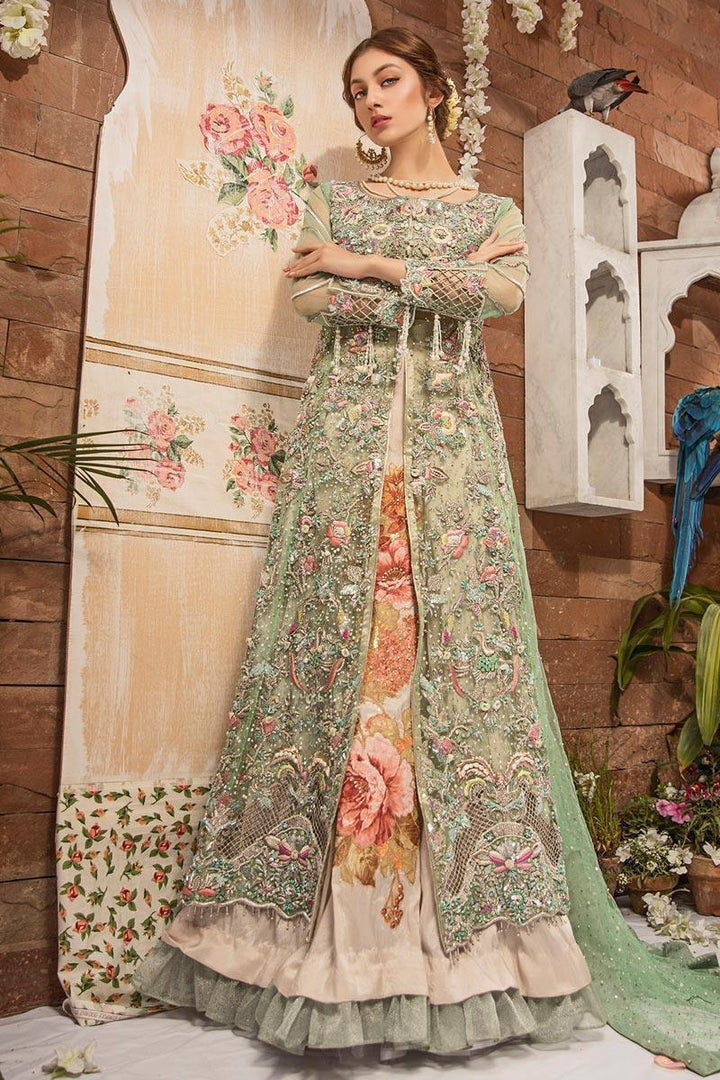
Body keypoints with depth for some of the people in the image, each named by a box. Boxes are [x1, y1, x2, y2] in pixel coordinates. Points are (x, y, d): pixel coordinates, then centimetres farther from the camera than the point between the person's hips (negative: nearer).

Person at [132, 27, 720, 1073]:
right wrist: (442, 280, -1)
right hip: (349, 429, 1)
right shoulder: (335, 200, 21)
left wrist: (370, 265, -5)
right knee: (335, 639, -8)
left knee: (459, 642, -9)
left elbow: (507, 291, -3)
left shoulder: (493, 209, 19)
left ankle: (464, 936, -2)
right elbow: (309, 297, 1)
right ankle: (320, 928, 0)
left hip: (452, 435, 0)